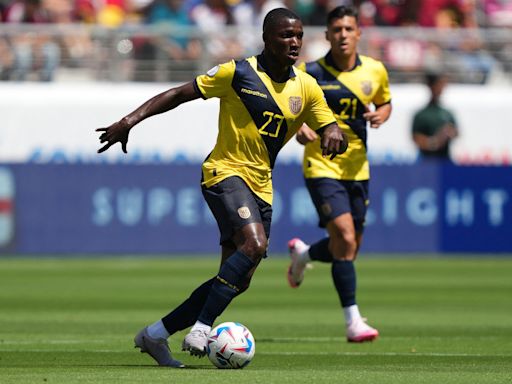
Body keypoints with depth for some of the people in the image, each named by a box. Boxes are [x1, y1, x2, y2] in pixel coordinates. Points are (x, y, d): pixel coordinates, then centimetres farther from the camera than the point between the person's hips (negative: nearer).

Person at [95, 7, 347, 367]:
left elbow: (331, 129, 9)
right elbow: (179, 94, -5)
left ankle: (156, 334, 18)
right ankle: (201, 329, -29)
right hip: (226, 173, -7)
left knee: (237, 281, 5)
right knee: (255, 244, -31)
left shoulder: (306, 87, 5)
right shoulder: (237, 74, -9)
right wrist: (130, 120, -15)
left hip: (260, 187, 7)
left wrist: (334, 135, -17)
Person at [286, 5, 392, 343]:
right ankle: (353, 321, -15)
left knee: (348, 251, 10)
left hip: (357, 169, 5)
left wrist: (381, 115, -4)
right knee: (345, 239, -20)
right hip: (322, 167, -5)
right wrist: (299, 130, -19)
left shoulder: (375, 71, 2)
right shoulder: (310, 74, -8)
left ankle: (303, 254, 44)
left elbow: (385, 102, 20)